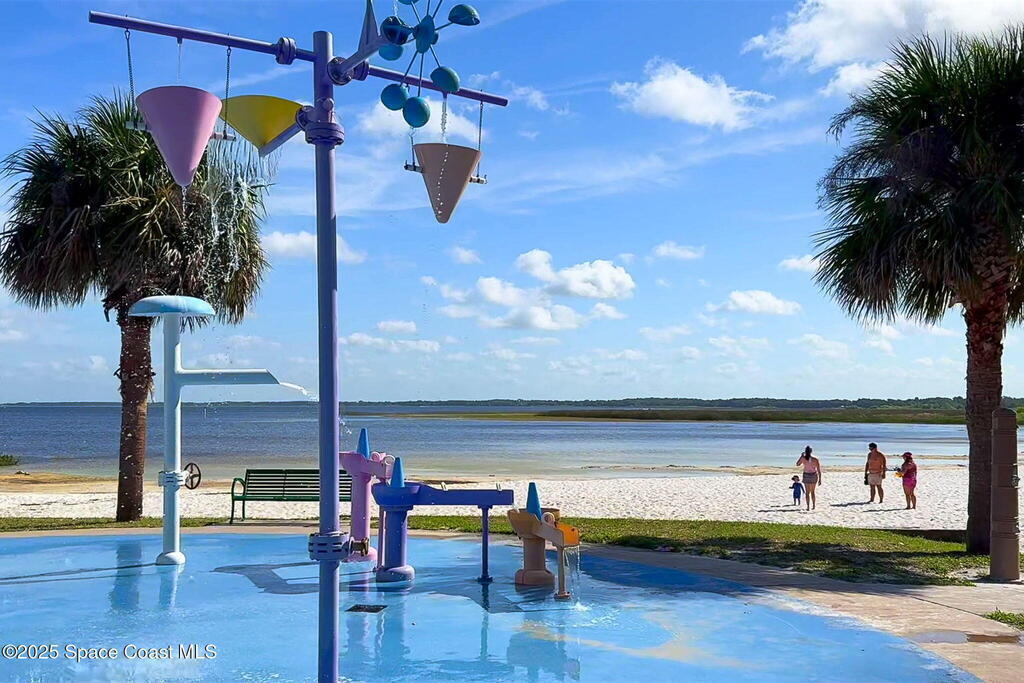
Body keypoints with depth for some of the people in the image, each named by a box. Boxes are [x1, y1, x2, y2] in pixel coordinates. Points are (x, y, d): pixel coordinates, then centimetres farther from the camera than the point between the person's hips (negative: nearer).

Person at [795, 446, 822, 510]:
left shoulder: (803, 458, -11)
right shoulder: (816, 459, -12)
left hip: (806, 476, -1)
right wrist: (820, 480, -2)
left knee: (808, 492, 4)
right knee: (812, 492, 19)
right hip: (814, 476, 1)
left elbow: (797, 464, 9)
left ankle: (808, 507, -7)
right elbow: (819, 470, -9)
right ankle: (814, 506, 26)